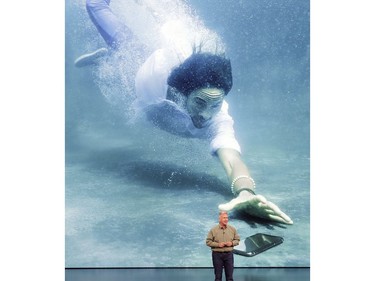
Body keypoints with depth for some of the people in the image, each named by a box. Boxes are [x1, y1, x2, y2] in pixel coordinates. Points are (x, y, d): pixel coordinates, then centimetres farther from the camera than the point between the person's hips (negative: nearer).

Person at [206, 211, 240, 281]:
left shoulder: (232, 229, 4)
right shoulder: (213, 230, -3)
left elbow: (237, 240, 10)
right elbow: (208, 242, -3)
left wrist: (232, 243, -11)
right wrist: (218, 244, -15)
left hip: (229, 254, 2)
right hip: (217, 254, -2)